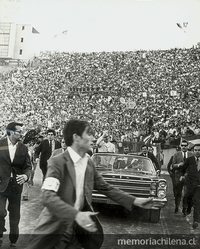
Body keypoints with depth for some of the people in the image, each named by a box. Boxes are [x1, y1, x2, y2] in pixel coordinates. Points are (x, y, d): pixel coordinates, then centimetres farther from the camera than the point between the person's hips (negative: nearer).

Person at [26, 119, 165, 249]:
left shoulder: (89, 163, 6)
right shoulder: (57, 162, -15)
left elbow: (106, 188, 13)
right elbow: (48, 196, -26)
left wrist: (135, 201, 4)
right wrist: (76, 214, -38)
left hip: (76, 228, 6)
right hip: (53, 228, -6)